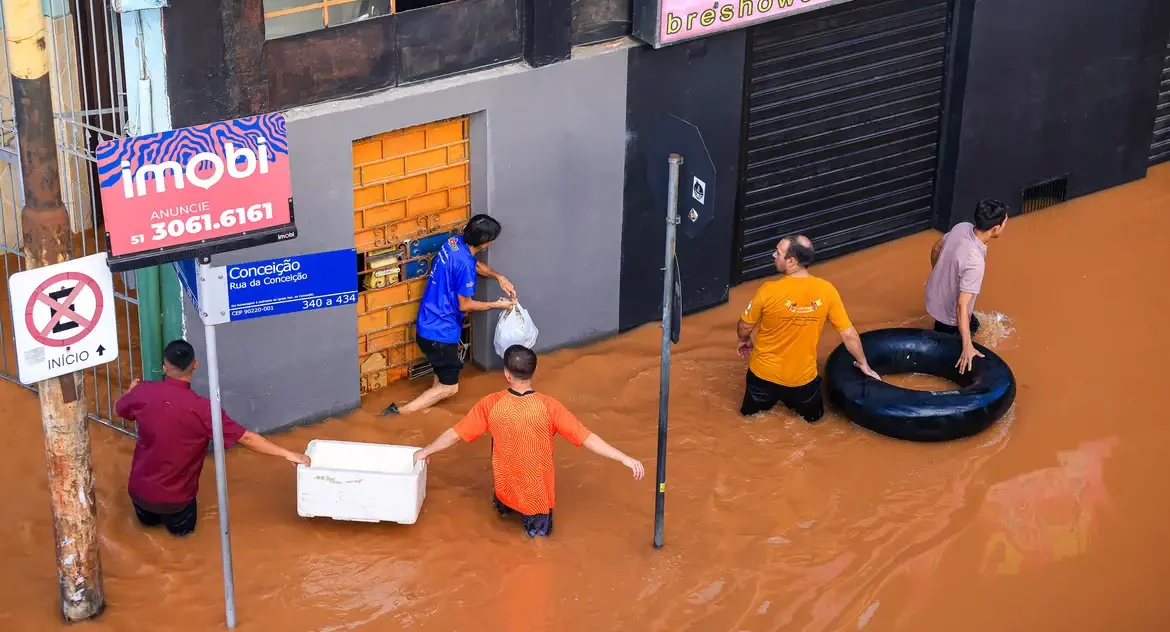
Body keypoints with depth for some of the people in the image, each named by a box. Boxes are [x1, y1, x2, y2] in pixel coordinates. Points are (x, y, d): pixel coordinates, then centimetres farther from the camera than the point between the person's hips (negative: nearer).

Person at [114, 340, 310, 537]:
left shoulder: (144, 393, -14)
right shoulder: (201, 408, -25)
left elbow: (119, 409, 9)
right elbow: (246, 438, -21)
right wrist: (287, 454, -13)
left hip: (139, 488, 3)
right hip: (174, 498, -3)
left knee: (148, 519, 37)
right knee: (183, 527, 31)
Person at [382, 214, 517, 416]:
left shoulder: (456, 242, -1)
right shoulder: (463, 264, -27)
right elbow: (465, 305, -16)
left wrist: (499, 277, 10)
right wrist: (497, 305, -4)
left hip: (429, 324, 9)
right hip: (440, 331, -9)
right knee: (449, 387, 1)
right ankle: (399, 413, -5)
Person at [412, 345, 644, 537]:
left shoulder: (491, 405, -16)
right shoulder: (549, 406, -21)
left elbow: (455, 434, -5)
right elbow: (586, 438, -22)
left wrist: (426, 451, 12)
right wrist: (625, 459, -17)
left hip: (506, 490, 1)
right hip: (537, 494, -1)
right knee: (541, 529, 30)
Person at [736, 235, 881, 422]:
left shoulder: (769, 291, -24)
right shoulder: (826, 291, -17)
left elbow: (745, 326, -7)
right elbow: (849, 334, -7)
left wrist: (744, 341, 18)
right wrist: (863, 364, 10)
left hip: (765, 373, 0)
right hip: (802, 377, 0)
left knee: (749, 412, 30)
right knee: (812, 416, 31)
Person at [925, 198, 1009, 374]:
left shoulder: (962, 227, -19)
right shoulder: (975, 263, -41)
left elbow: (936, 249, 2)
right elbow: (961, 305, -40)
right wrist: (967, 346, -38)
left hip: (934, 294, 8)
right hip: (950, 313, -8)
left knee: (972, 325, 32)